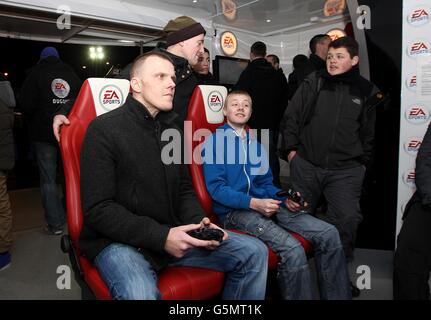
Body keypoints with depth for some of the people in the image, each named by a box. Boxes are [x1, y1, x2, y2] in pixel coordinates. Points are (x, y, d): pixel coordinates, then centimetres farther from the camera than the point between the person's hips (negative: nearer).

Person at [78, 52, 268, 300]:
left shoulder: (172, 129, 12)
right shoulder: (105, 129, -9)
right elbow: (98, 209, -14)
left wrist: (199, 220, -6)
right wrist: (160, 237, -23)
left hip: (172, 235, 7)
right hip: (119, 241, -6)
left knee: (254, 253, -2)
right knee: (142, 294, -39)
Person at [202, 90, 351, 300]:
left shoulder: (255, 144, 21)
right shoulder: (215, 141, 0)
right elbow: (215, 188, -9)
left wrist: (286, 198, 0)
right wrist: (254, 203, -20)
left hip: (265, 205, 7)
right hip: (234, 211, -6)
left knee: (328, 233, -7)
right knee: (292, 249, -29)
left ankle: (337, 295, 7)